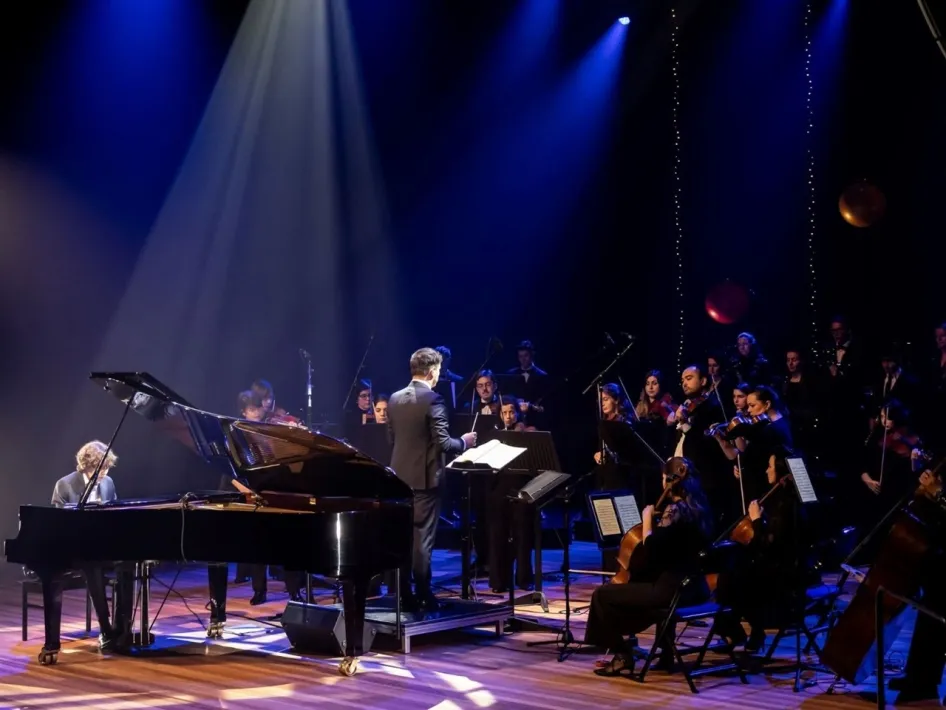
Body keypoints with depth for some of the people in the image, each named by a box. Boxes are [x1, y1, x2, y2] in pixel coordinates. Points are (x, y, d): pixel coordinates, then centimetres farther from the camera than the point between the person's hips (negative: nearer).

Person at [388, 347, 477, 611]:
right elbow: (443, 443, -19)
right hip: (424, 477, -7)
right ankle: (423, 596, 2)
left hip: (400, 475, 7)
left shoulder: (395, 399, 6)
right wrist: (464, 441, 0)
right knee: (422, 538, -2)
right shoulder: (433, 400, -15)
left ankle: (405, 596, 15)